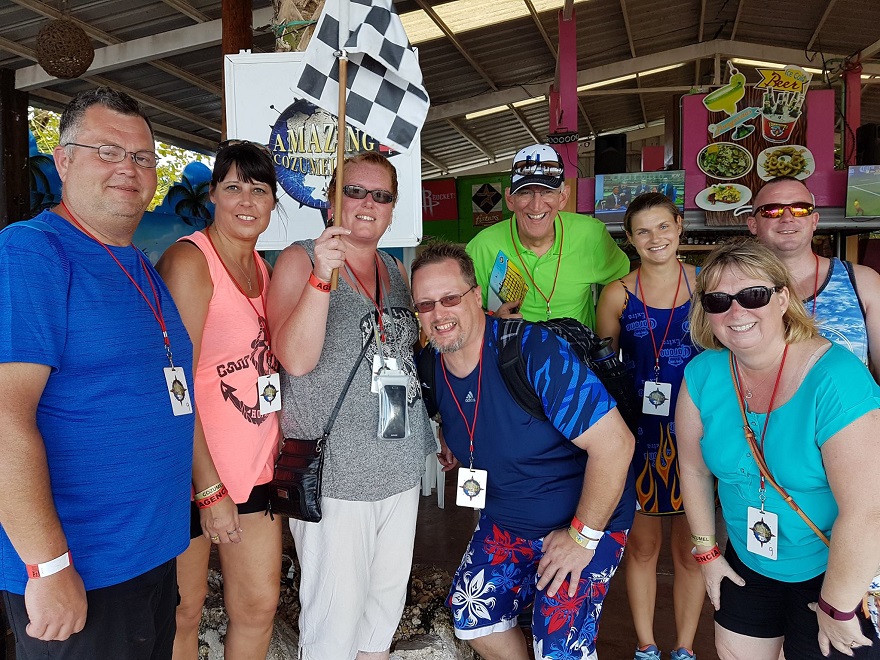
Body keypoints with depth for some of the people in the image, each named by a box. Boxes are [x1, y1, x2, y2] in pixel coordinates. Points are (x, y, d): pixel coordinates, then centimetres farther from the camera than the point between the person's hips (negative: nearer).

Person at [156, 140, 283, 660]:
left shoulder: (262, 267, 11)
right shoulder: (189, 260, -13)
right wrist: (209, 489, -18)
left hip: (256, 465, 7)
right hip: (195, 472, -6)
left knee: (260, 604, 14)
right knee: (186, 609, 10)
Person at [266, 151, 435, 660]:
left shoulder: (397, 270, 11)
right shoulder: (300, 260, -7)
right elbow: (297, 359, -20)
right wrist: (323, 275, -29)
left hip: (401, 466, 6)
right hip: (334, 471, -6)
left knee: (388, 597, 20)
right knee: (335, 611, 2)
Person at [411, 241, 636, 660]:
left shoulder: (536, 352, -30)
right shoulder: (431, 367, -8)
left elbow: (615, 442, -29)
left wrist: (582, 536, -22)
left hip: (588, 520, -6)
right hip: (504, 522, 7)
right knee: (471, 617, 11)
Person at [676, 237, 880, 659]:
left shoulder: (835, 378, -27)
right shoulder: (702, 375, -11)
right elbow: (694, 470, 1)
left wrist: (837, 609, -20)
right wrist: (706, 551, 5)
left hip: (839, 573, -4)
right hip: (748, 566, 5)